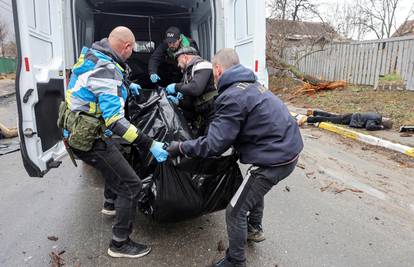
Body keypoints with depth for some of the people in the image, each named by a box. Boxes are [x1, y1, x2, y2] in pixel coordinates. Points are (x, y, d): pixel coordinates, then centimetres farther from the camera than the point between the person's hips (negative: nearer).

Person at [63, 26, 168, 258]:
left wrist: (128, 86, 38)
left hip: (81, 132, 10)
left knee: (117, 161, 33)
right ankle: (120, 244, 8)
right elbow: (116, 121, -34)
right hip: (90, 139, -10)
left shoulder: (94, 56, 4)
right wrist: (150, 145, -34)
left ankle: (111, 204, 53)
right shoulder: (106, 71, -26)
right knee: (131, 185, -6)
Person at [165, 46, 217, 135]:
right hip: (203, 118, 9)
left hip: (213, 115, -9)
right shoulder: (188, 73, 20)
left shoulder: (202, 65, -6)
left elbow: (196, 89, -24)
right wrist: (178, 102, 2)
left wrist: (176, 87, -8)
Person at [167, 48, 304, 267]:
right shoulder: (250, 85, 10)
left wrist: (180, 147, -8)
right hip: (289, 149, 10)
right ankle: (254, 229, 53)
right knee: (254, 186, 33)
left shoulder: (232, 97, -19)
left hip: (275, 158, -10)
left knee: (235, 211, 3)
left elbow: (213, 145, -21)